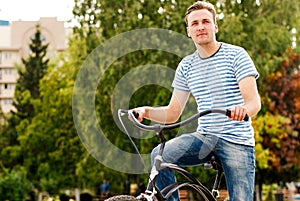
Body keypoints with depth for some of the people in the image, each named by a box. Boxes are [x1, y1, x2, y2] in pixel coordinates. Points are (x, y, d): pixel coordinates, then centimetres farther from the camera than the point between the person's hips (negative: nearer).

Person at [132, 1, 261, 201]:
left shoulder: (236, 55, -3)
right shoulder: (186, 66, 10)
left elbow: (255, 102, -13)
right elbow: (172, 113, 11)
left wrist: (243, 109, -37)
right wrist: (147, 111, -10)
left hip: (237, 141, -3)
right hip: (205, 137, 3)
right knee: (159, 155, -23)